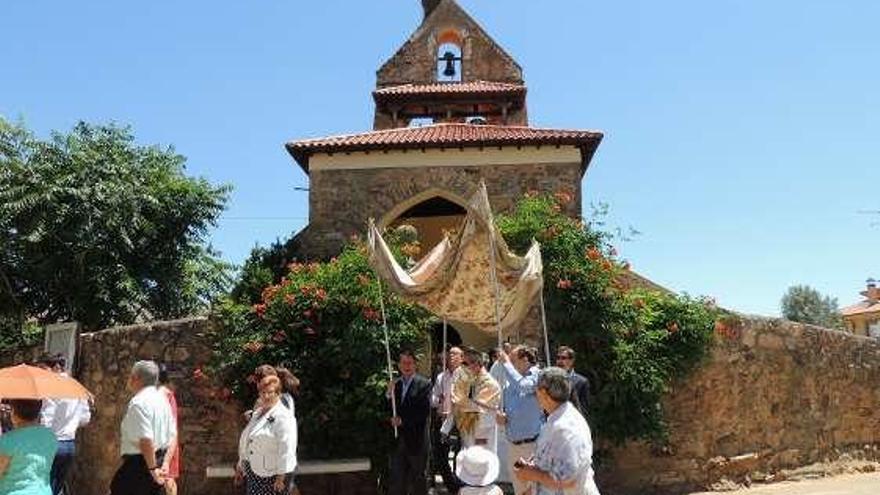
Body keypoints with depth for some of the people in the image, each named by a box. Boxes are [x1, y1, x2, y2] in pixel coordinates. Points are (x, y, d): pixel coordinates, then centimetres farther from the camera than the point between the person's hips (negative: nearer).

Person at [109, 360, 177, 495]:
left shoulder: (139, 402, -16)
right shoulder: (162, 399, 11)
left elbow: (146, 440, -24)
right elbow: (172, 435, 13)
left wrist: (152, 468, -18)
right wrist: (164, 464, 13)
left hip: (140, 462, -8)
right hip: (158, 461, 9)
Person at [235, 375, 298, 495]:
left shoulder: (284, 417, -16)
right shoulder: (257, 413, 11)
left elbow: (286, 450, -20)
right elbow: (246, 441, 19)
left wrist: (281, 477, -20)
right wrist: (240, 467, 22)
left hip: (271, 475, -8)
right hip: (253, 472, 8)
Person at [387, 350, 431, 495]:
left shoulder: (423, 384, -7)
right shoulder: (395, 384, 9)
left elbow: (425, 411, -15)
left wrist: (403, 420, -16)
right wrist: (389, 394, -10)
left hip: (416, 439, -4)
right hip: (398, 439, 4)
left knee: (417, 478, 8)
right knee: (397, 479, 9)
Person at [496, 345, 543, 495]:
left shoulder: (537, 376, -14)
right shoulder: (510, 385, 7)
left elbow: (521, 385, -34)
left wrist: (506, 363, -23)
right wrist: (501, 415, -4)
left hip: (531, 444, -7)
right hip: (512, 443, 7)